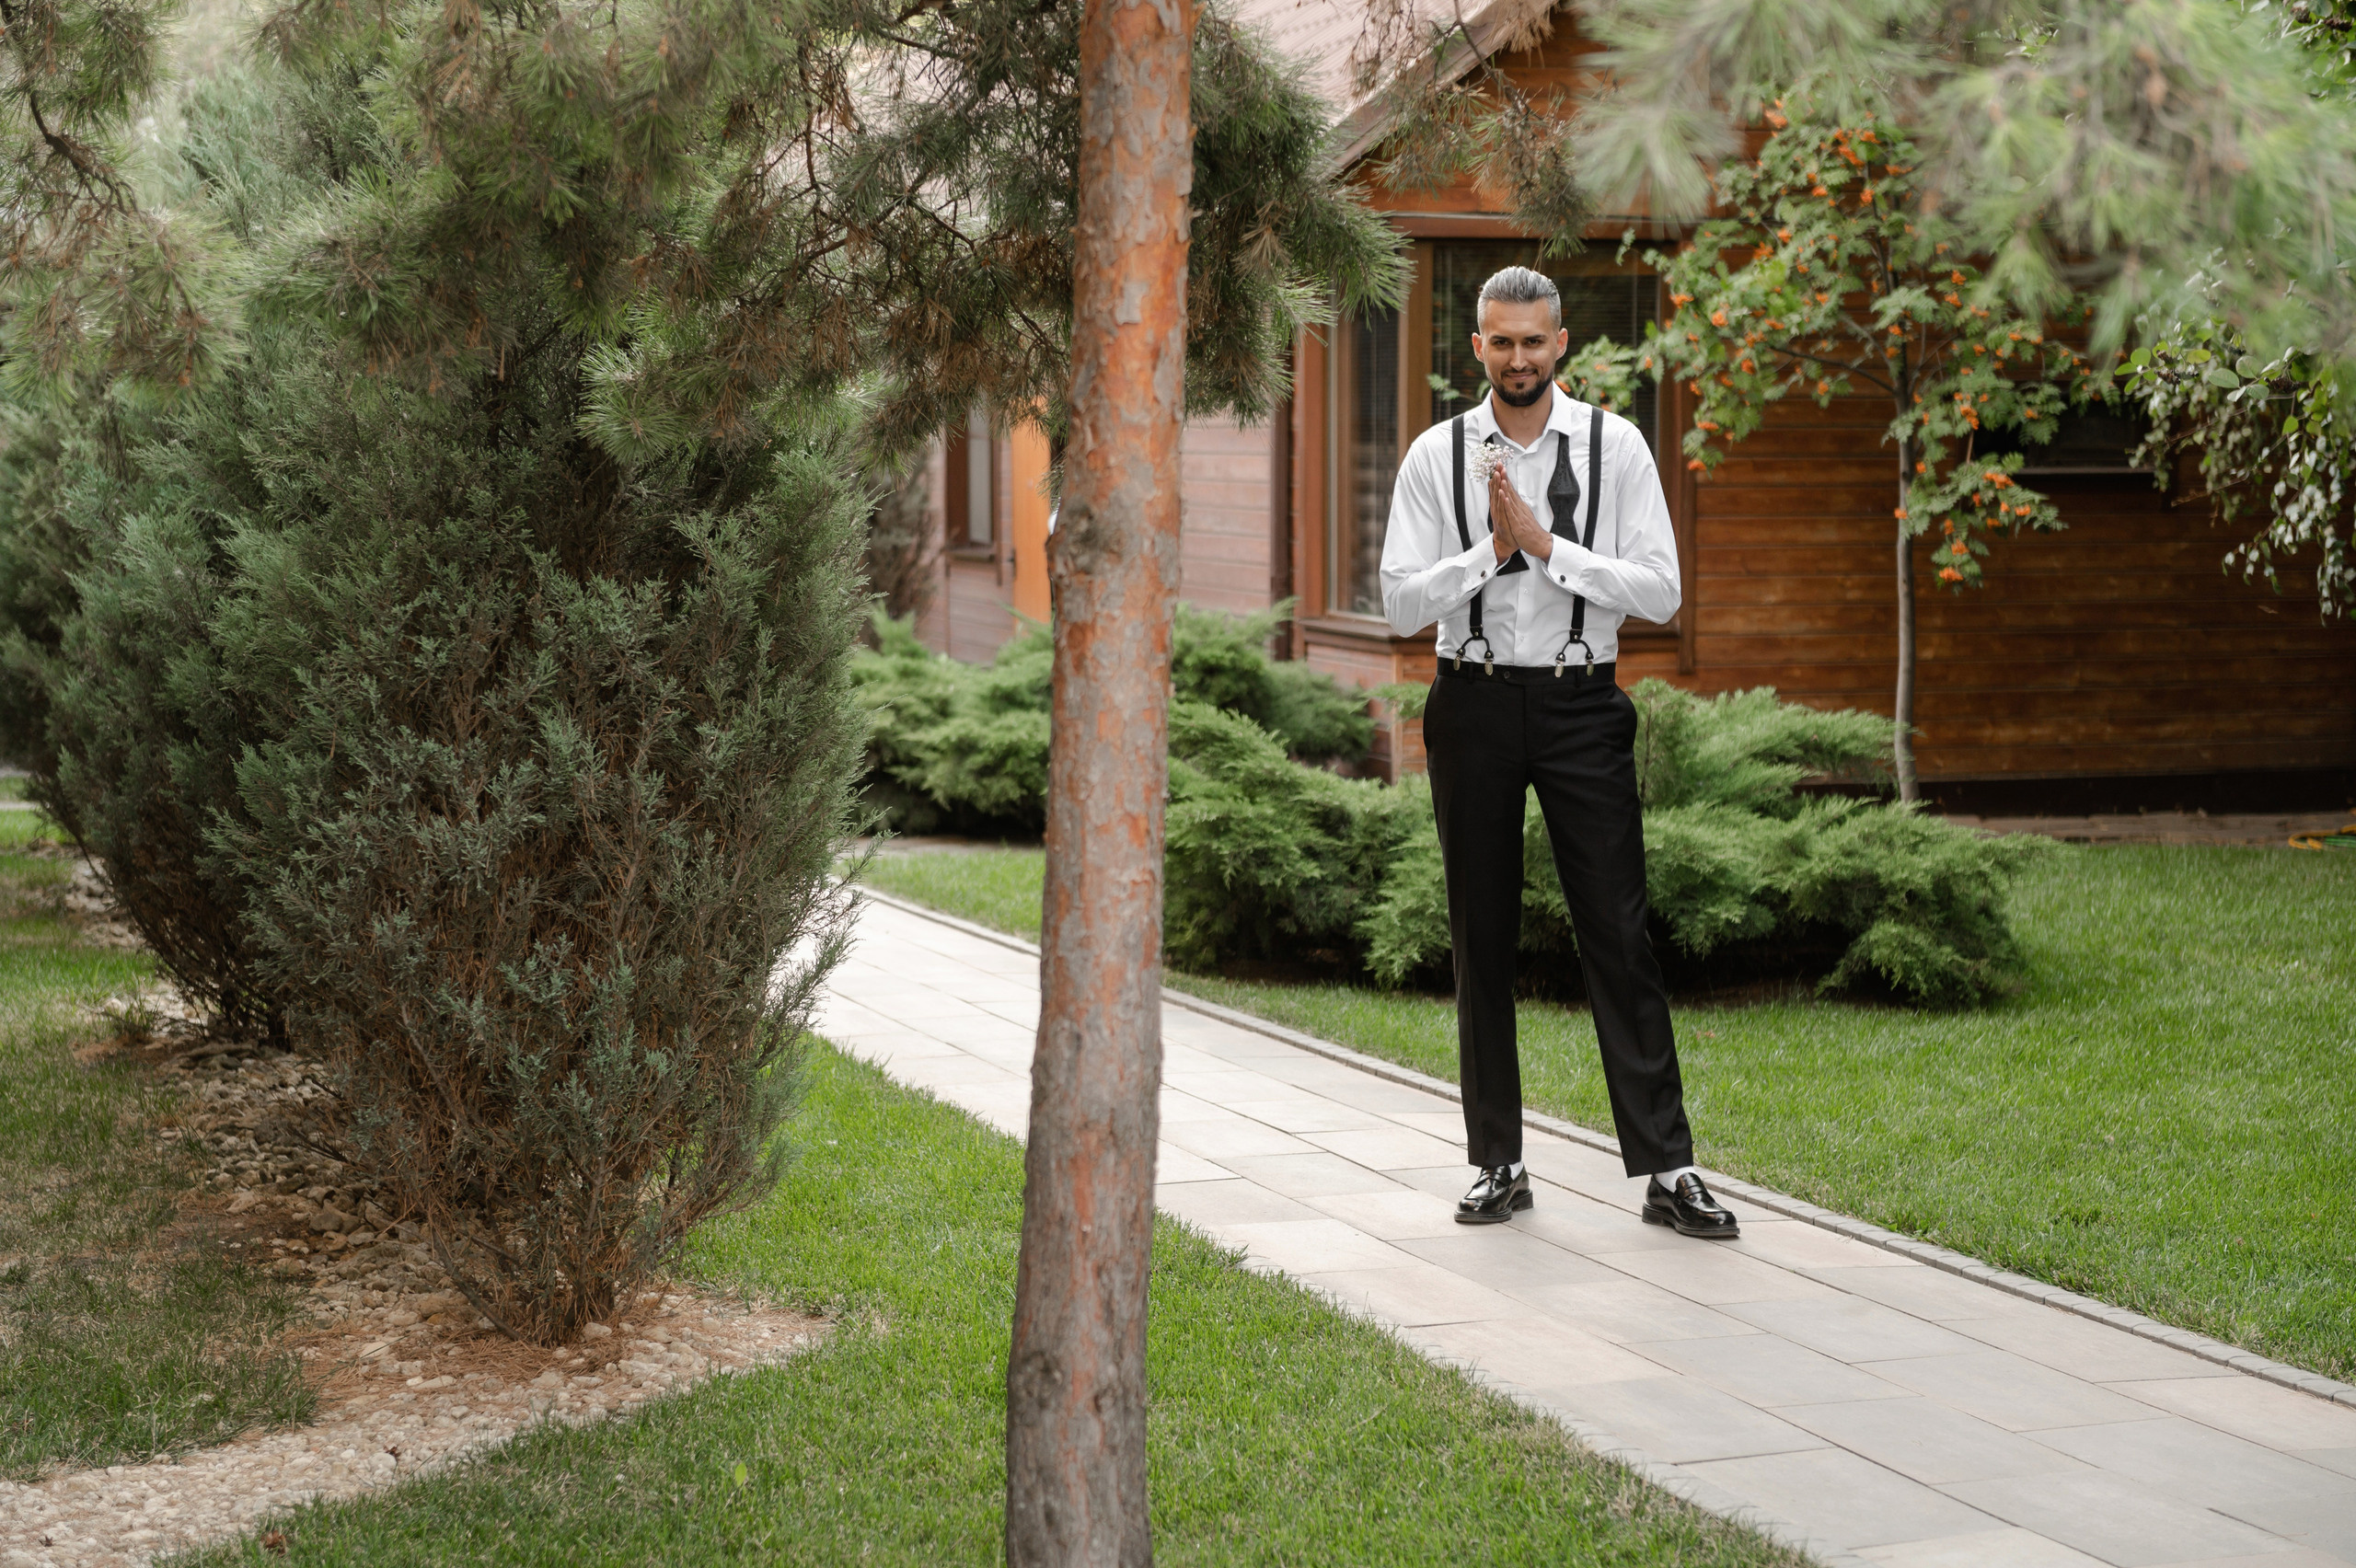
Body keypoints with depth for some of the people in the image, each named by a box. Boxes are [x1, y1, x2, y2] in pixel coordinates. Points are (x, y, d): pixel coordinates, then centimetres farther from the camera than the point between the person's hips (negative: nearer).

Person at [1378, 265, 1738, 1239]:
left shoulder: (1615, 446, 0)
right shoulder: (1437, 456, 2)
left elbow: (1660, 590, -6)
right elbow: (1401, 606, -2)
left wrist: (1547, 545, -15)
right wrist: (1490, 551, -15)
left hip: (1582, 703, -1)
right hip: (1476, 700, 1)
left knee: (1618, 935, -4)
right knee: (1482, 941, 7)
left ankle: (1665, 1170, 0)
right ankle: (1498, 1164, 16)